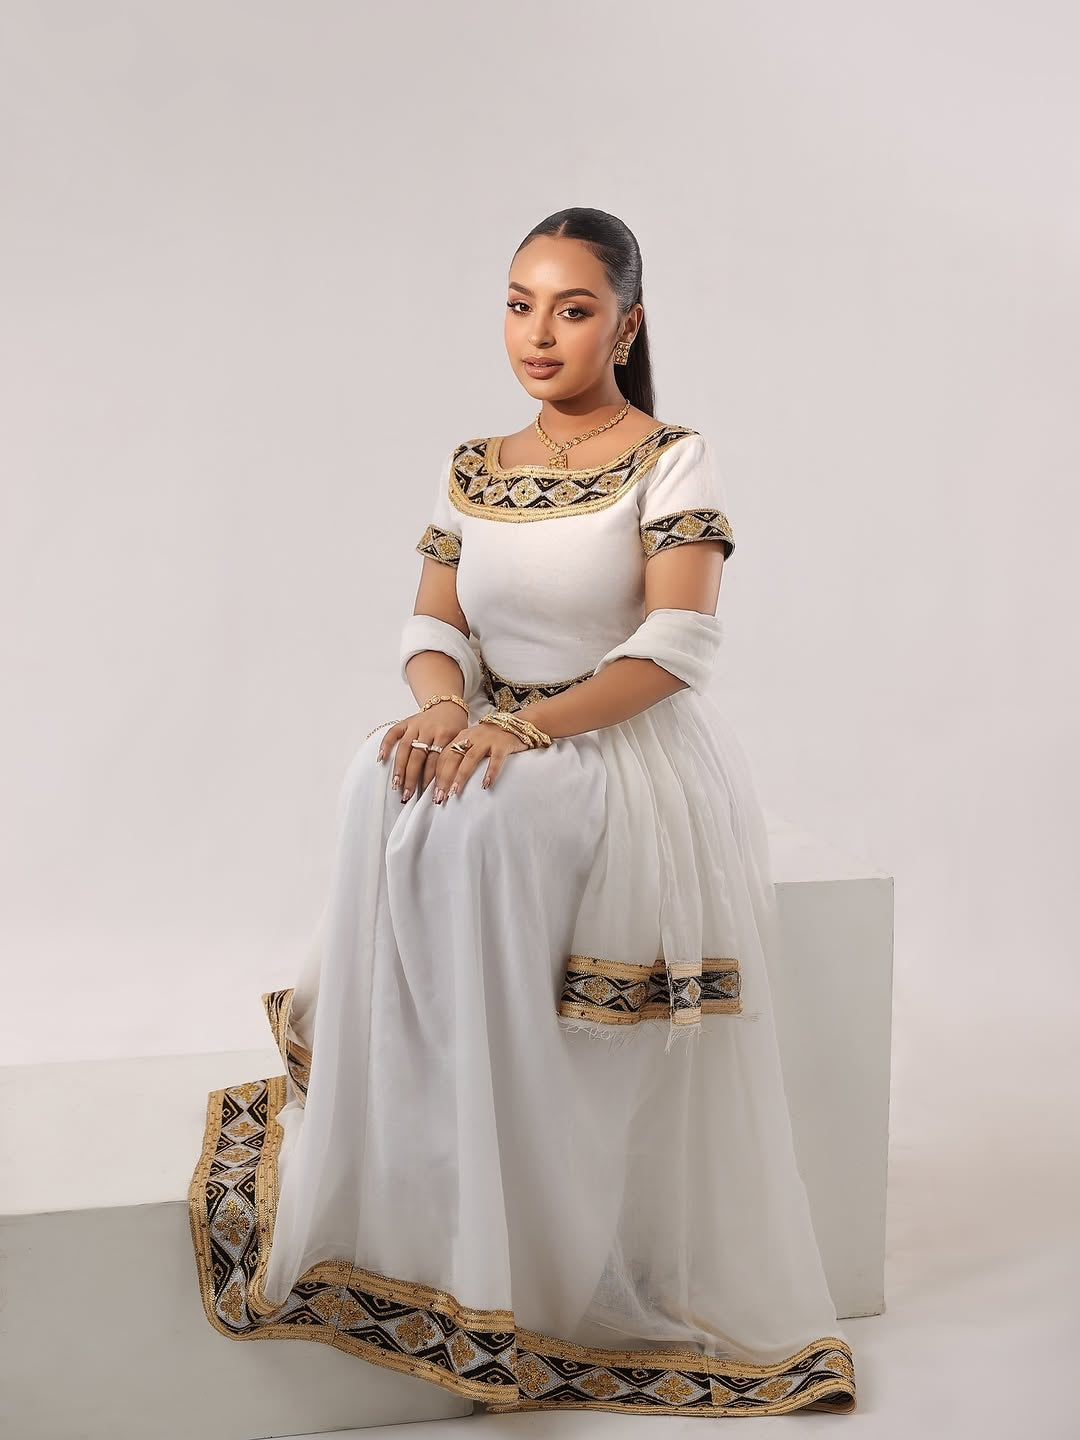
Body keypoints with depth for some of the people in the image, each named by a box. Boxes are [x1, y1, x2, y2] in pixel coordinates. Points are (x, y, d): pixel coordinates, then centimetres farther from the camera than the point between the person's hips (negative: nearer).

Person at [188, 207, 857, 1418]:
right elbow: (434, 622, 7)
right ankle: (399, 1198, -18)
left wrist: (528, 726, -27)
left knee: (486, 820, -35)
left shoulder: (671, 459, -3)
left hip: (632, 751, -4)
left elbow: (677, 643, -14)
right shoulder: (471, 471, 14)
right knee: (386, 794, -28)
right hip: (495, 739, 5)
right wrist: (445, 703, -18)